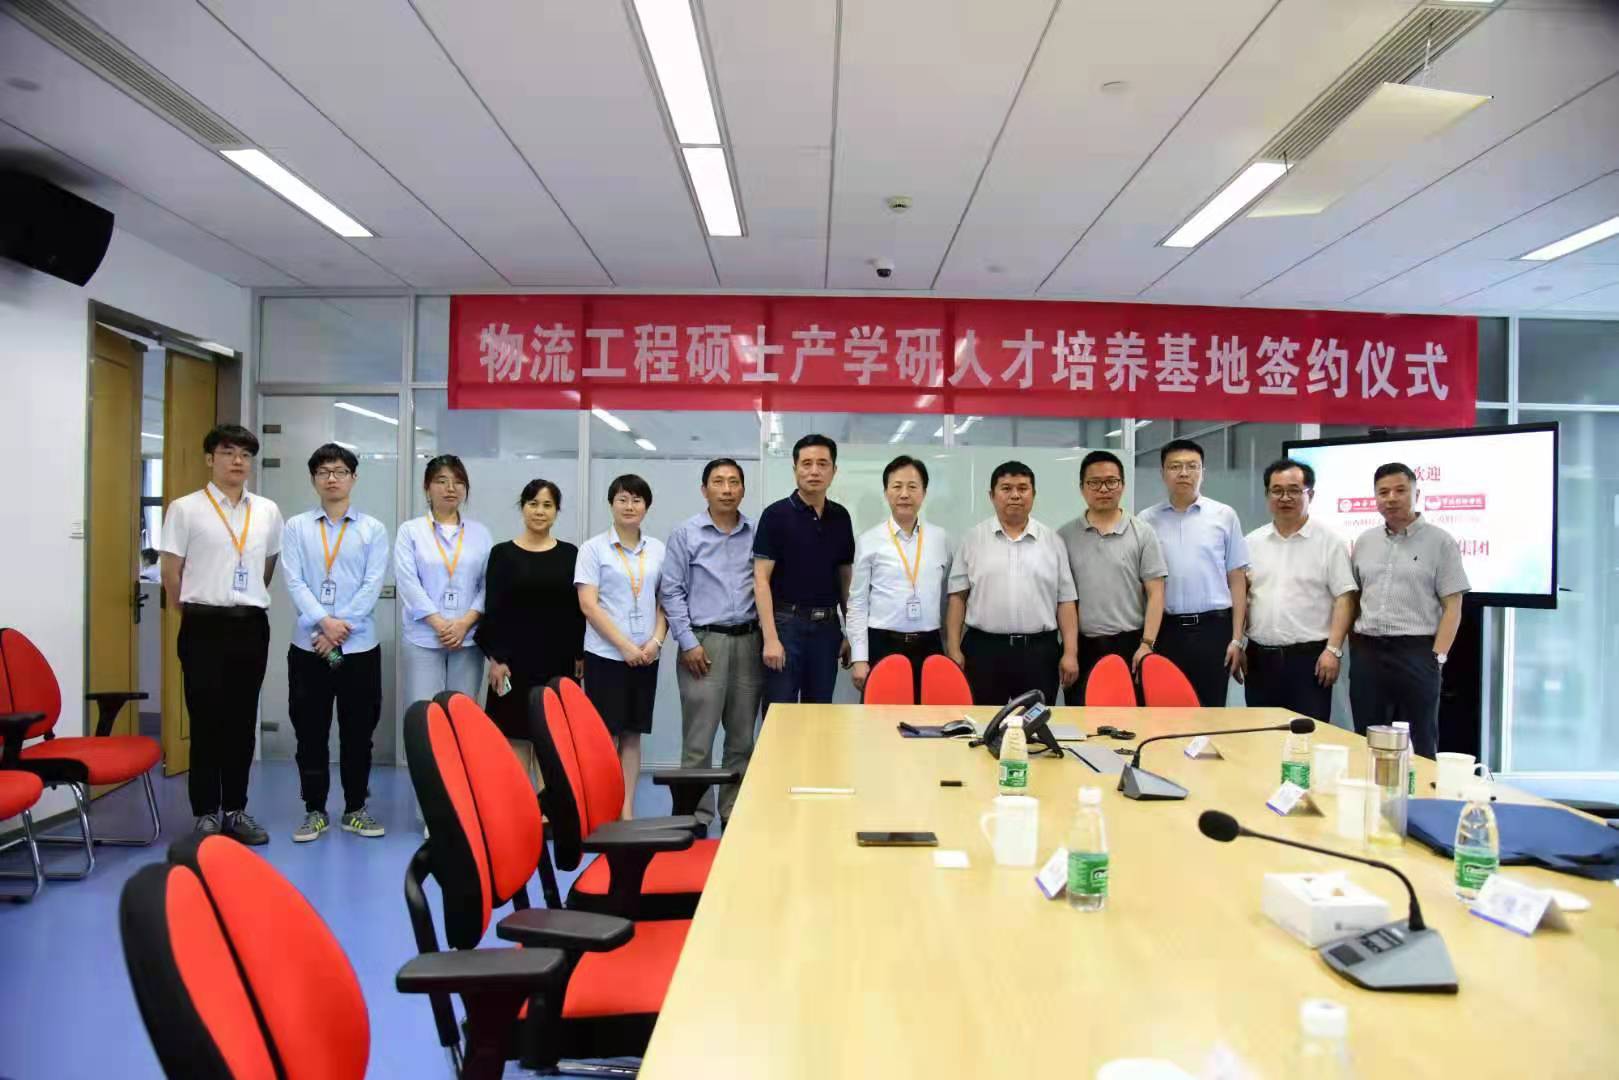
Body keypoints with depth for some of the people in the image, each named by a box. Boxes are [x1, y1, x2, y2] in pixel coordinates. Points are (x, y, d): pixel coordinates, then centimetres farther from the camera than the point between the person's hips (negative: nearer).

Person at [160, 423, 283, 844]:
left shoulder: (268, 511, 9)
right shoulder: (185, 509, -3)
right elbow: (171, 574, 0)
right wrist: (198, 611, 6)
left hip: (252, 625, 4)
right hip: (204, 625, -3)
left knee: (243, 720, 9)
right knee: (206, 720, 2)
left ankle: (236, 809, 20)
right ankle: (207, 812, 13)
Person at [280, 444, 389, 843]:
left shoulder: (373, 529, 3)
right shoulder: (296, 527, 5)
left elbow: (372, 586, -4)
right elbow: (294, 583, -4)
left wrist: (342, 628, -13)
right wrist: (324, 622, -17)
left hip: (359, 646, 0)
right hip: (308, 646, 1)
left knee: (358, 732, 6)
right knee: (311, 732, 7)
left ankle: (355, 810, 19)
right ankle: (314, 811, 18)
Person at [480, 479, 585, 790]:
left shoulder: (570, 554, 6)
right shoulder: (502, 553, 1)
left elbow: (578, 608, 7)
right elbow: (493, 609, -2)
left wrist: (581, 654, 2)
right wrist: (495, 657, -9)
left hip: (559, 658, 1)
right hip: (516, 656, -1)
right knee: (515, 735, 3)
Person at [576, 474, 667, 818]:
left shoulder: (657, 549, 9)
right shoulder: (594, 548, -3)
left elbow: (663, 601, 12)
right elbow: (588, 605, -8)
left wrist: (656, 640, -5)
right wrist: (625, 646, -14)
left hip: (646, 657, 4)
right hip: (605, 654, -4)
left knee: (632, 734, 8)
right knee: (606, 735, -2)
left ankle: (627, 809, 15)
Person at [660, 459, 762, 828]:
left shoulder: (757, 533, 7)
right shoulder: (686, 534, 1)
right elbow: (671, 591, 0)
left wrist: (767, 636, 4)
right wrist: (688, 642, -6)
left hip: (748, 641, 3)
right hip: (704, 641, -3)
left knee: (742, 737, 9)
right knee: (698, 738, -3)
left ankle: (734, 811, 20)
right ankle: (695, 814, 7)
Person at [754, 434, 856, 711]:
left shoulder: (841, 517, 8)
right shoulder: (776, 514, -7)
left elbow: (845, 577, 14)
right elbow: (761, 579, -10)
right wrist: (770, 637, -17)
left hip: (827, 626, 5)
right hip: (786, 623, -5)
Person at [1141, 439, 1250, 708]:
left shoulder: (1224, 516, 4)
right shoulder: (1147, 520, 5)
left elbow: (1237, 580, 5)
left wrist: (1237, 638, 0)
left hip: (1213, 627, 0)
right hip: (1164, 630, 1)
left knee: (1211, 710, 6)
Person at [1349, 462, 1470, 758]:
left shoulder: (1440, 542, -1)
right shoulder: (1364, 542, 12)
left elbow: (1452, 607, -4)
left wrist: (1437, 657, -12)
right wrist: (1354, 646, 8)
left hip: (1416, 653, -4)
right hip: (1367, 654, 4)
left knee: (1418, 748, 3)